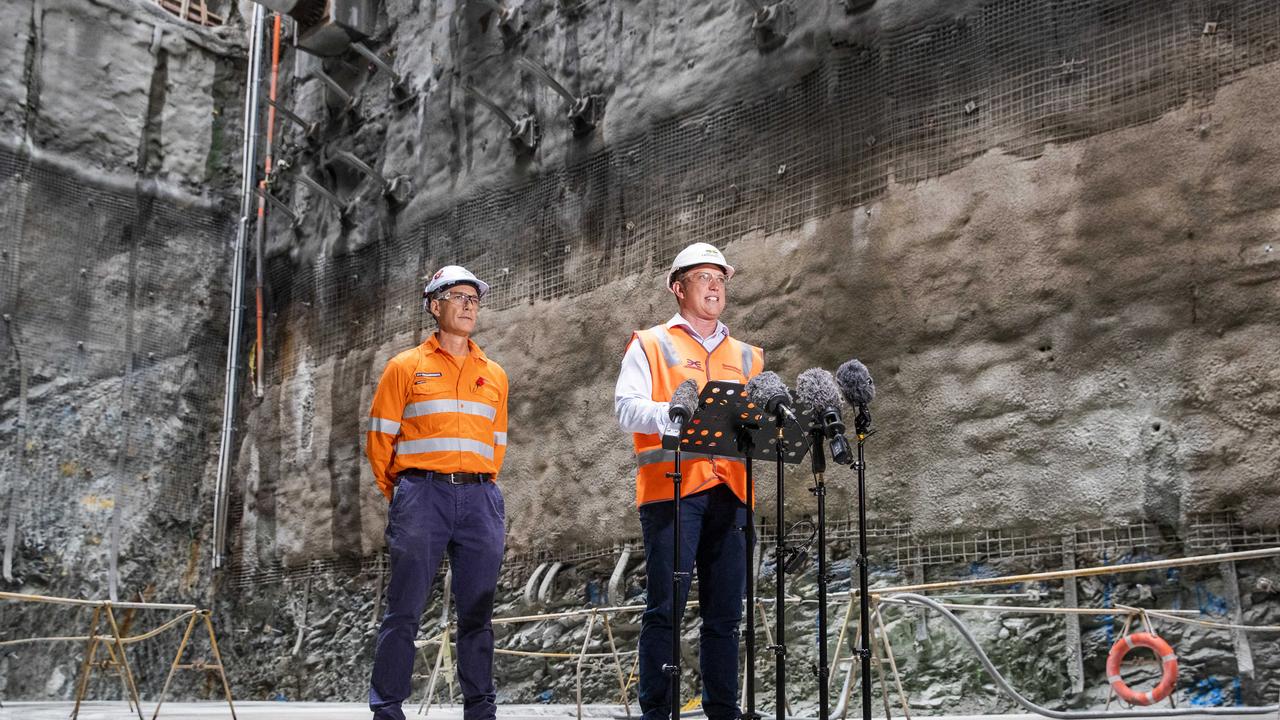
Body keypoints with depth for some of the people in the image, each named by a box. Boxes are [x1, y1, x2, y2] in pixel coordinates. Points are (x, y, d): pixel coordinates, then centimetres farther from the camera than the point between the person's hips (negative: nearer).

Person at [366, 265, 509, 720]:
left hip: (479, 498, 3)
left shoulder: (494, 375, 16)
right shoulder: (406, 367, 6)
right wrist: (398, 496, 4)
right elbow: (380, 438, 6)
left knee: (477, 612, 6)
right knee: (405, 609, -3)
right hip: (421, 493, -3)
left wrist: (482, 489, 10)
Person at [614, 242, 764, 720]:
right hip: (672, 488, -4)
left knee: (724, 613, 6)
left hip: (730, 492, 5)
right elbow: (627, 408, -4)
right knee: (666, 607, -6)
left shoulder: (746, 357, 23)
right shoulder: (651, 345, 9)